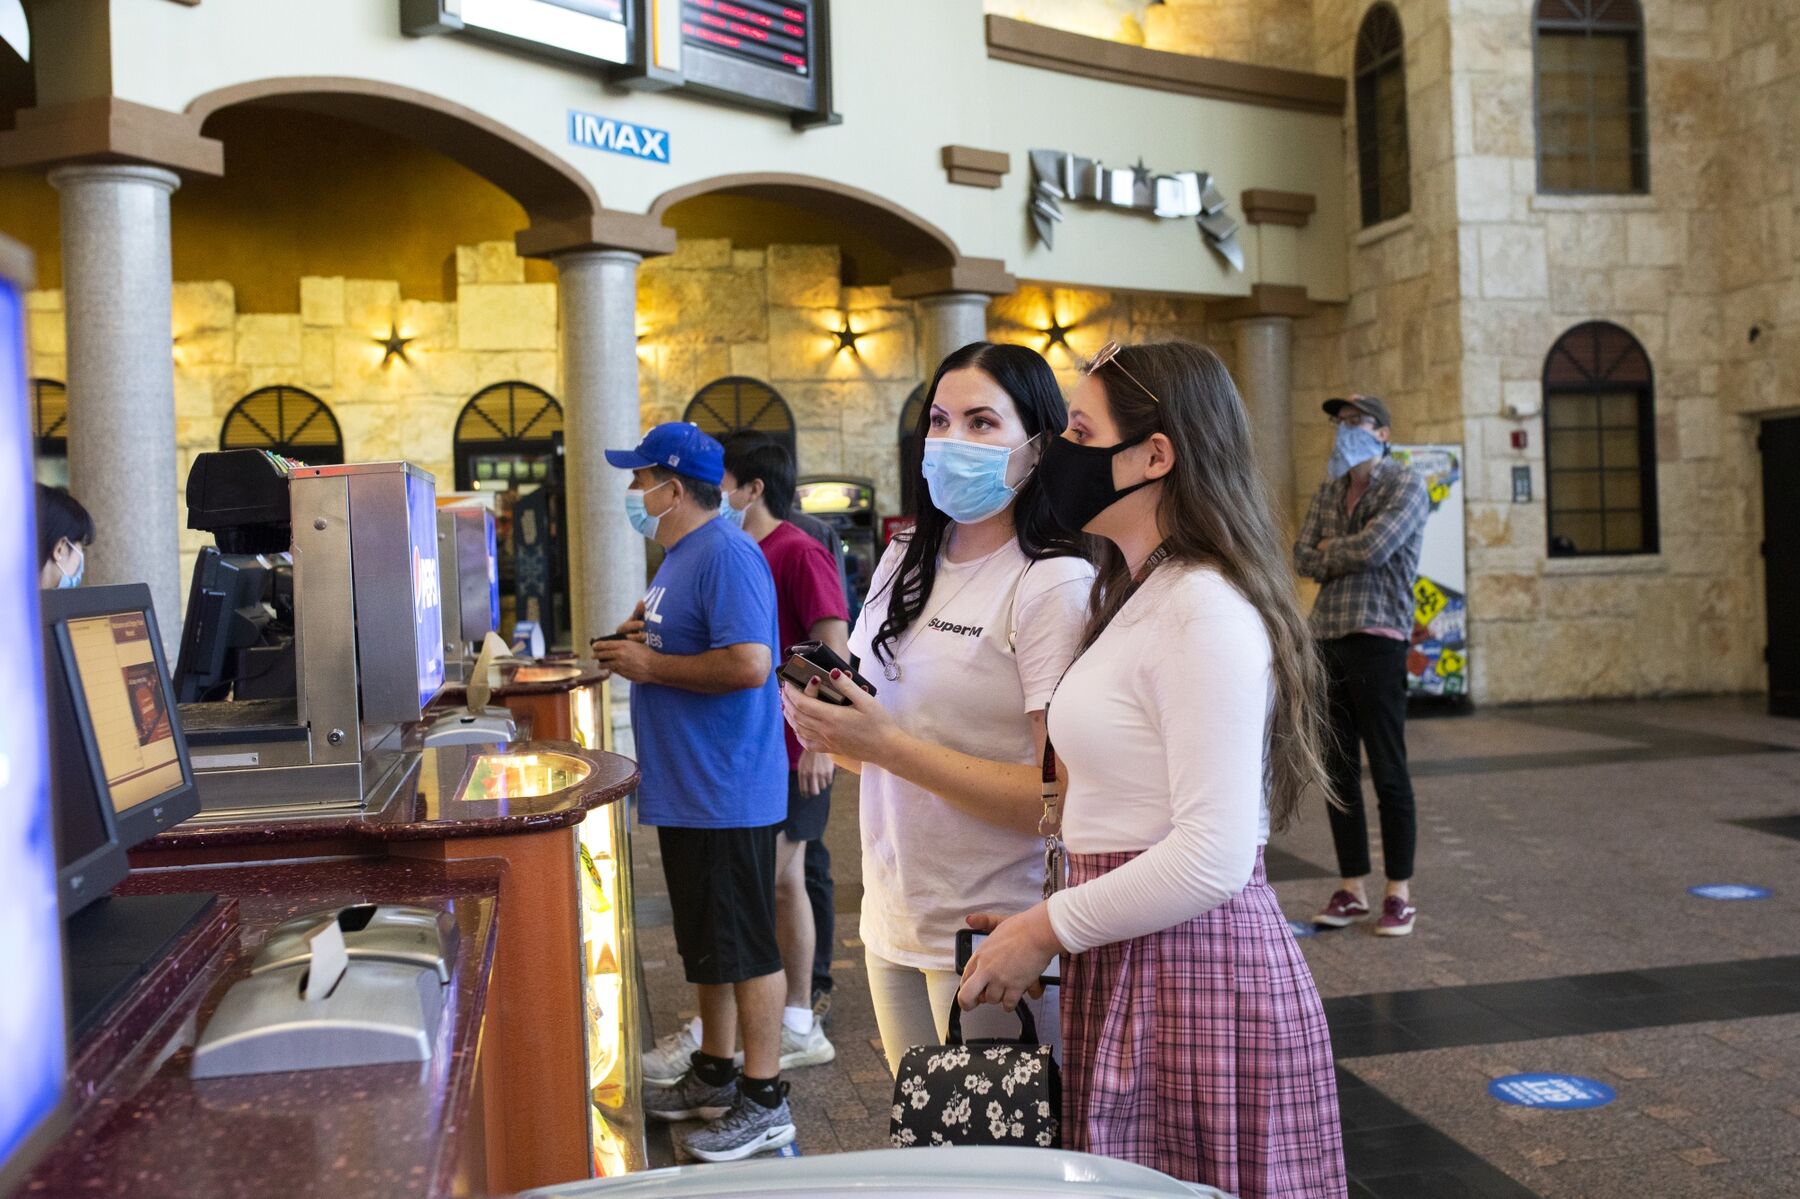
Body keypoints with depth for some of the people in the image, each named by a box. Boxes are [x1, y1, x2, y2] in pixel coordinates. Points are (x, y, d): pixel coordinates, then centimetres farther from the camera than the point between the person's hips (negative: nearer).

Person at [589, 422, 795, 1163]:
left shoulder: (726, 555, -18)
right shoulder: (678, 556, 14)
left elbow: (749, 663, -28)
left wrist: (651, 665, -19)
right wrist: (639, 642, 4)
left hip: (727, 793, -10)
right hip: (688, 791, 10)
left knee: (744, 948, -1)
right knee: (705, 943, 19)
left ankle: (764, 1104, 9)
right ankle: (714, 1076, 32)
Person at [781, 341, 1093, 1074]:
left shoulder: (1056, 584, -15)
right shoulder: (904, 562, 8)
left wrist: (887, 745, -23)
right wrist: (832, 731, -5)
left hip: (996, 937, -7)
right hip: (894, 924, 7)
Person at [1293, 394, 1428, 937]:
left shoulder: (1405, 484, -2)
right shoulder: (1328, 489, 18)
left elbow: (1371, 548, -16)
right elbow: (1303, 559, 8)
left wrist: (1330, 550, 1)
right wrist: (1348, 557, -8)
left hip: (1377, 639, -6)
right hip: (1327, 637, 6)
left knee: (1388, 771, -3)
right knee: (1338, 771, 8)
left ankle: (1400, 894, 6)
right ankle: (1350, 890, 16)